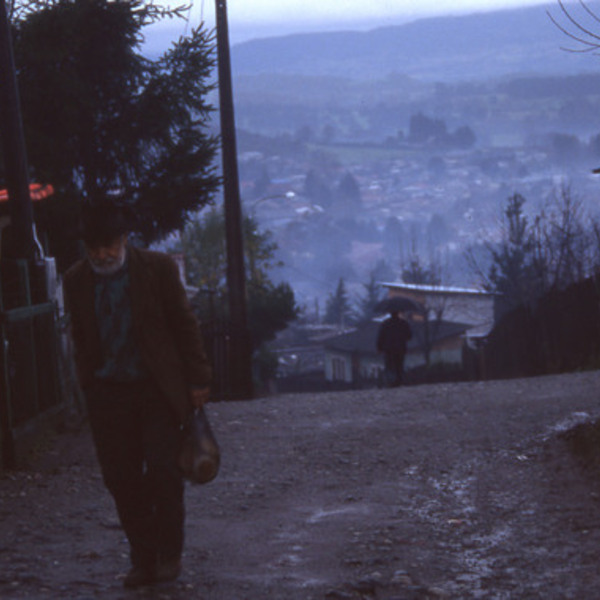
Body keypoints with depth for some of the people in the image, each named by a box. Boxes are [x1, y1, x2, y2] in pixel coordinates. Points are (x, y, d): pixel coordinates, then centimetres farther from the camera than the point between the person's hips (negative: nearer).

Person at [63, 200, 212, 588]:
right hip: (108, 393, 3)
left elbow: (185, 325, 2)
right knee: (122, 479, 1)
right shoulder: (77, 281, 4)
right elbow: (81, 339, 14)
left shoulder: (159, 269, -3)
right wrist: (88, 386, 10)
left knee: (164, 469, -9)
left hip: (157, 388, -2)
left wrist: (197, 380, 0)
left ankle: (169, 553, 7)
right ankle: (144, 560, 12)